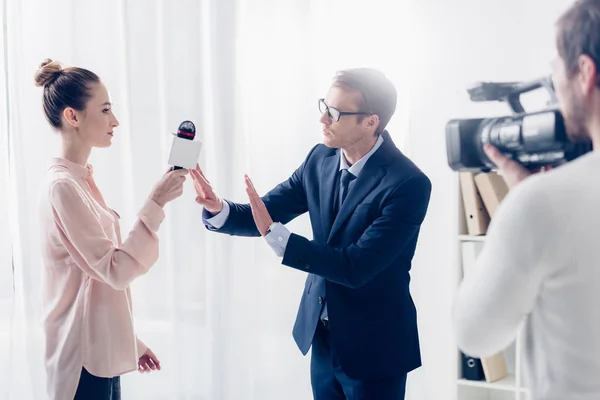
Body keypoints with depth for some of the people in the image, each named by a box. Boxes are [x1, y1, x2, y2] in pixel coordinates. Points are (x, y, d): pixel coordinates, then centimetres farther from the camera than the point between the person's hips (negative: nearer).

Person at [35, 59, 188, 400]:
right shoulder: (63, 185, -18)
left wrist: (130, 341, 18)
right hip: (85, 356, -9)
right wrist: (155, 204, -23)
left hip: (101, 350, 9)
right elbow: (115, 270, -21)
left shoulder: (81, 180, 10)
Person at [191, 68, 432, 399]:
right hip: (321, 335, 6)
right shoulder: (321, 158, -3)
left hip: (373, 345, -6)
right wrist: (217, 208, -20)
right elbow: (266, 213, 1)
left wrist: (275, 234, -31)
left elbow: (355, 268, -28)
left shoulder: (408, 184, -23)